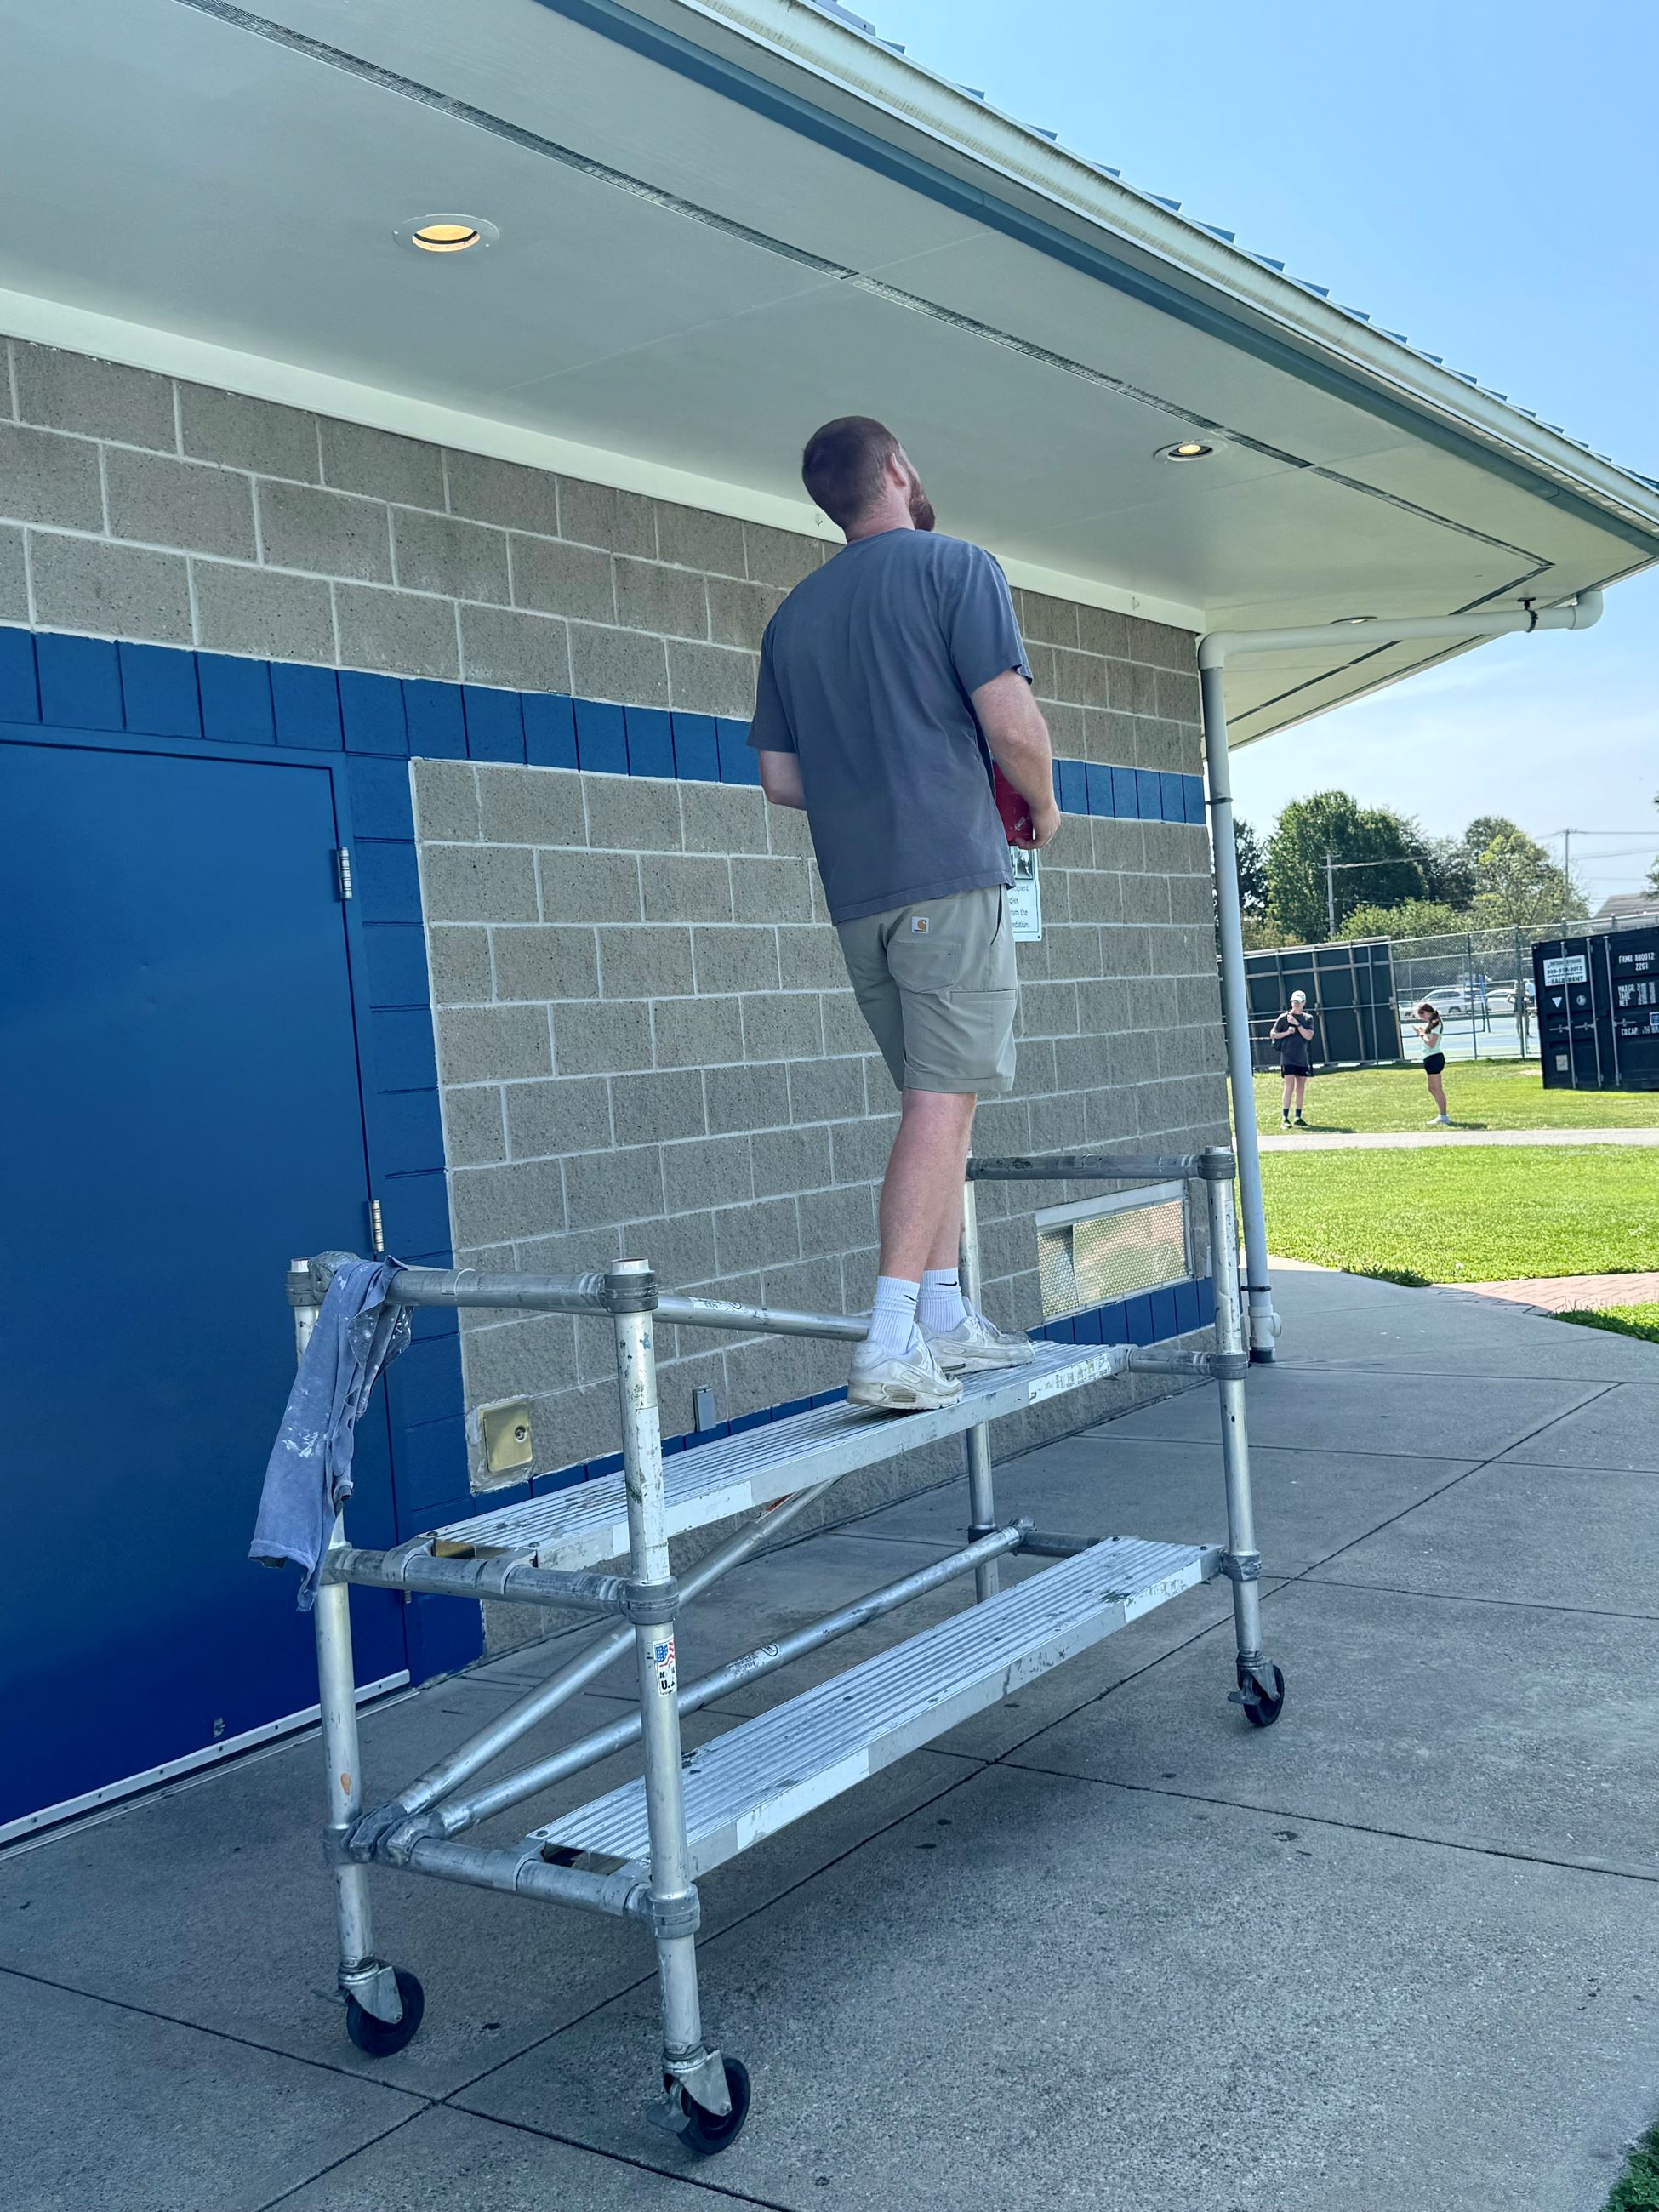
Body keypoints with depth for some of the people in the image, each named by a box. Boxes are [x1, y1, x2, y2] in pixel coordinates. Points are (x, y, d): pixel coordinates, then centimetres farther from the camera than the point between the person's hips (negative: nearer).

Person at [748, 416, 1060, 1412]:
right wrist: (1042, 807, 8)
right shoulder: (956, 566, -1)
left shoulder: (794, 614, 17)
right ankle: (892, 1345, -14)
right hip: (952, 872, -6)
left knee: (940, 1096, 14)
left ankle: (944, 1318, 17)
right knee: (943, 1096, -8)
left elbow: (781, 778, 16)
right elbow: (1011, 726, -11)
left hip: (858, 891, 7)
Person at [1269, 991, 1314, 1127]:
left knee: (1301, 1088, 7)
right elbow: (1272, 1034, 3)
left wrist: (1297, 1024, -14)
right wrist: (1286, 1033, -12)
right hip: (1288, 1057, -4)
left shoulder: (1308, 1018, 8)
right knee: (1290, 1086, -13)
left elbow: (1309, 1036, -6)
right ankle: (1284, 1118, -13)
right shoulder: (1284, 1017, 0)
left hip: (1302, 1058, 4)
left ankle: (1298, 1117, 15)